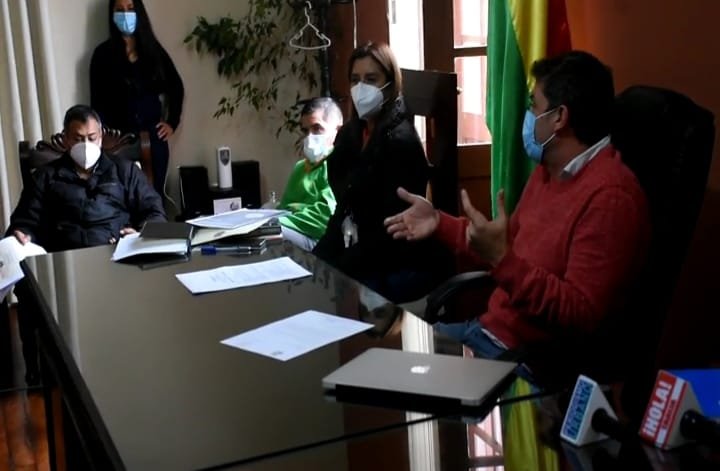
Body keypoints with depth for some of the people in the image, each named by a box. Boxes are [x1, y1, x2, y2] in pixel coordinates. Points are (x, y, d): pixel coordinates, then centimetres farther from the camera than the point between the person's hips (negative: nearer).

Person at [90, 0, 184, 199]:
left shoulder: (153, 49, 8)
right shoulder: (104, 53, -1)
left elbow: (176, 88, 18)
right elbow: (98, 101, -2)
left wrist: (172, 123, 11)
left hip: (154, 136, 3)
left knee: (155, 192, 3)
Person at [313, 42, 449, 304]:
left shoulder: (400, 140, -16)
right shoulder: (351, 133, 7)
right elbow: (345, 206, 9)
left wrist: (338, 268, -19)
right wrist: (316, 262, -5)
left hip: (400, 268, -7)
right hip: (363, 257, 7)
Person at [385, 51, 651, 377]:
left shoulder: (608, 196, -24)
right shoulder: (549, 169, 8)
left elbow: (581, 315, -27)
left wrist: (501, 261, -35)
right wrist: (440, 224, 12)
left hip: (538, 359, -9)